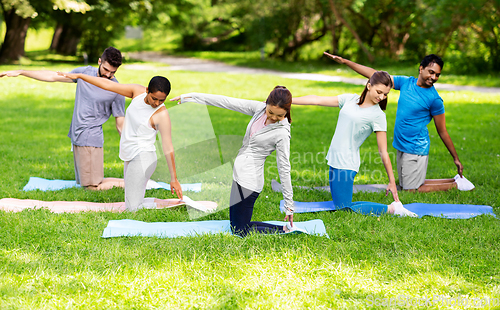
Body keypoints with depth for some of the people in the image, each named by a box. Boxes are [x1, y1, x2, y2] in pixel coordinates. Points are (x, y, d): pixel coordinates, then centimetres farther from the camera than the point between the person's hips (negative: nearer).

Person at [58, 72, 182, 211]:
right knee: (131, 206, 4)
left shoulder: (162, 115, -17)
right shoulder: (138, 91, 0)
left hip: (142, 158, -7)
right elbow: (108, 85, 6)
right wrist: (78, 76, 10)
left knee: (133, 207, -17)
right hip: (131, 158, 7)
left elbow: (168, 148, -14)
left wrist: (174, 179, -12)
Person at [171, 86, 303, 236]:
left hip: (249, 181, -8)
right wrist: (191, 96, 1)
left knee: (241, 231, -3)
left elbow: (284, 169, -14)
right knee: (236, 225, 16)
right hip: (239, 174, 8)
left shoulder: (282, 133, -18)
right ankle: (286, 228, 18)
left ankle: (285, 230, 4)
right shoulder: (259, 108, -1)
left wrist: (289, 205, -9)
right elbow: (227, 102, 1)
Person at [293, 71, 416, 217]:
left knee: (344, 209, -11)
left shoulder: (378, 116, -9)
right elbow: (317, 100, 10)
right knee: (339, 206, 10)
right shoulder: (350, 99, 7)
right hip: (334, 160, 7)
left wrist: (392, 181, -8)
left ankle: (392, 209, -5)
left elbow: (383, 152, -7)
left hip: (346, 165, -7)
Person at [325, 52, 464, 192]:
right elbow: (375, 75, 4)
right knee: (405, 186, 17)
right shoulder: (405, 82, 3)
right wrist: (344, 61, 2)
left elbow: (442, 132, -6)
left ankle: (456, 185, 8)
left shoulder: (434, 99, -13)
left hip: (416, 149, -7)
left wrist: (456, 159, -3)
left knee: (411, 190, -4)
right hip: (401, 147, 7)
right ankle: (455, 181, 25)